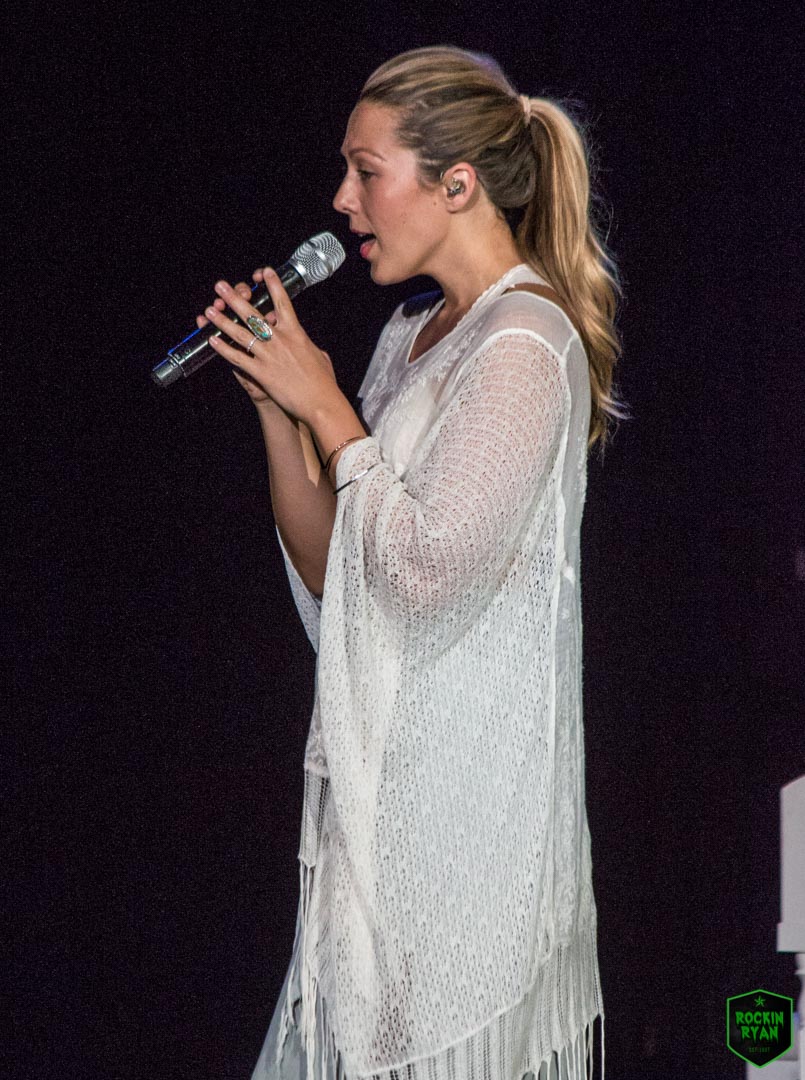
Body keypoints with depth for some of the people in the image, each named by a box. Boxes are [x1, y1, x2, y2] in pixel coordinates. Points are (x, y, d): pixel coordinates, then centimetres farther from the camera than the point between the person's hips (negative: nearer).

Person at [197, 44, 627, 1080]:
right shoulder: (417, 330, 14)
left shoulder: (524, 344, -14)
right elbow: (328, 575, 12)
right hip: (386, 766, 9)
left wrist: (324, 404, -13)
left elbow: (428, 568, -23)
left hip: (463, 791, -9)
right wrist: (275, 403, 1)